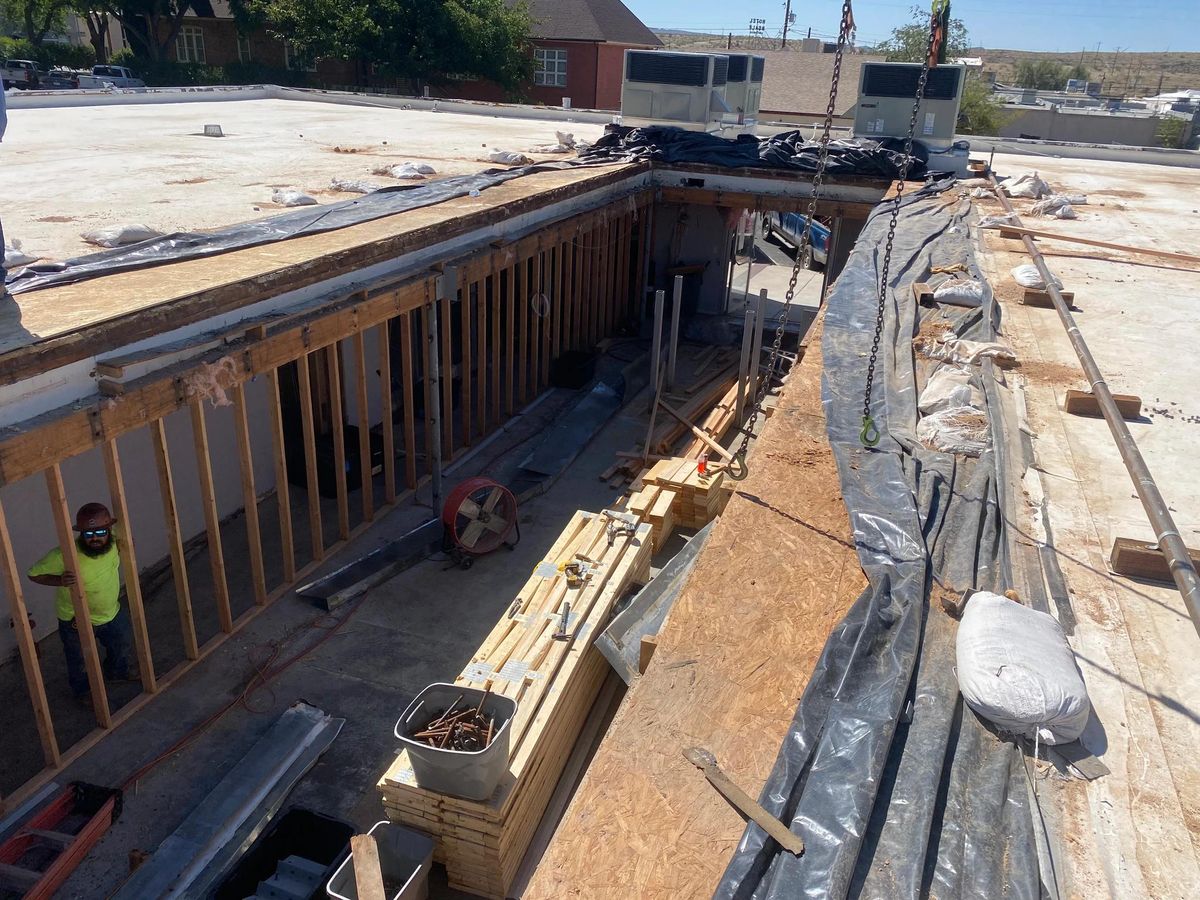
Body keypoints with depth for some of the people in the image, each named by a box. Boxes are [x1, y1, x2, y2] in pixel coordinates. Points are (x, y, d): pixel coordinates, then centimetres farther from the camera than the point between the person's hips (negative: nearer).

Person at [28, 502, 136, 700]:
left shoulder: (111, 539, -22)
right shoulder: (65, 555, -37)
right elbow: (34, 574, -21)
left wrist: (120, 548, -16)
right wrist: (59, 580, -38)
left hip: (112, 612, 5)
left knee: (122, 645, 30)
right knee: (80, 662, 22)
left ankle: (117, 673, 62)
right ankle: (83, 693, 52)